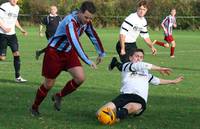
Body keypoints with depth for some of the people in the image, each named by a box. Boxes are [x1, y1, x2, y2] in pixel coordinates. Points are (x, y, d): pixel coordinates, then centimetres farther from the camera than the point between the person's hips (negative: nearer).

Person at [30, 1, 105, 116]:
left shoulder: (86, 22, -8)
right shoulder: (70, 22, -33)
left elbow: (94, 36, 9)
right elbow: (75, 43, -44)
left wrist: (101, 53, 18)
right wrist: (88, 61, -48)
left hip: (69, 52, 7)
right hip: (54, 52, -7)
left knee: (80, 78, -13)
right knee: (49, 84, 2)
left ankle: (59, 96, 11)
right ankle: (35, 107, 27)